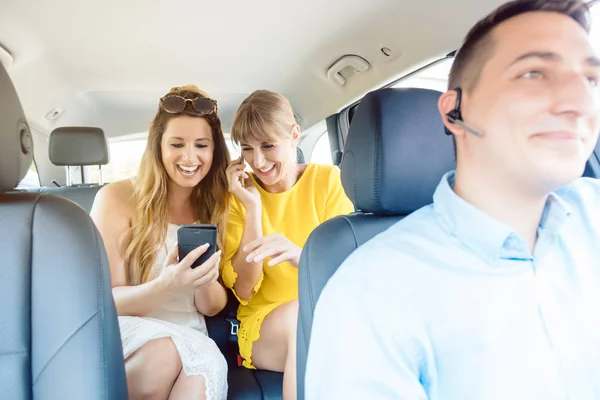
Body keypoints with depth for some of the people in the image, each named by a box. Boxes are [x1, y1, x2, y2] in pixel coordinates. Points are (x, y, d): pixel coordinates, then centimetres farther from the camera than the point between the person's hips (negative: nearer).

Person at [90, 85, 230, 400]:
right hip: (125, 334, 0)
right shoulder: (116, 198, -7)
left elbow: (213, 307, 5)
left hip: (190, 341, 1)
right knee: (163, 352, -34)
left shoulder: (215, 206, 4)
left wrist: (205, 281, -20)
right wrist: (165, 287, -29)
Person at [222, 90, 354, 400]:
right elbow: (243, 290, -7)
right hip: (264, 323, 1)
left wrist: (300, 256, -30)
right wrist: (253, 208, -15)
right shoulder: (240, 195, 0)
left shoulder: (328, 180, -3)